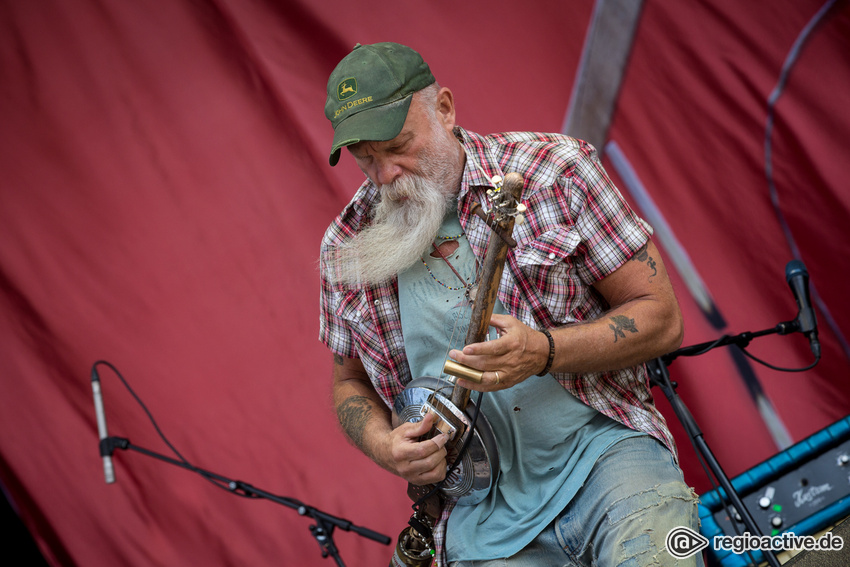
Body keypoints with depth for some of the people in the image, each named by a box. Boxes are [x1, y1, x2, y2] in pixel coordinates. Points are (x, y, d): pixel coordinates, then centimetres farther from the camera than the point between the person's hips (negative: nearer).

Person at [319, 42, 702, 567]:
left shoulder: (552, 169, -3)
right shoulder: (347, 246, 6)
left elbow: (661, 319, -3)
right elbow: (350, 383, 20)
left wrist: (543, 351, -18)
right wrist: (382, 445, -2)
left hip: (601, 449, -3)